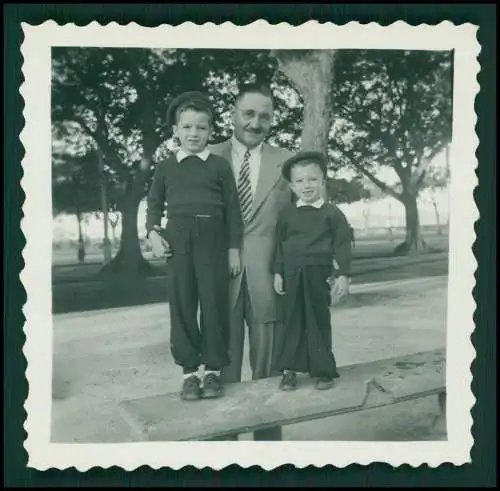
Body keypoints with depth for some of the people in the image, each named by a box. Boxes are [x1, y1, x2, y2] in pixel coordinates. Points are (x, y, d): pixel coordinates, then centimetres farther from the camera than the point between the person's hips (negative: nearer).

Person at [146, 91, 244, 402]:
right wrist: (153, 232, -1)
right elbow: (155, 204, 17)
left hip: (213, 241, -2)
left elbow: (232, 209, 5)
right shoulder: (166, 167, 11)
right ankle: (190, 371, 14)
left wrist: (234, 247, 1)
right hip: (178, 242, 2)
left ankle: (213, 370, 13)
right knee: (182, 305, 3)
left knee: (214, 303, 0)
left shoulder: (220, 166, 5)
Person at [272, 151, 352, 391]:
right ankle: (289, 370, 15)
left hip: (318, 275, -2)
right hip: (292, 274, 2)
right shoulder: (286, 213, 6)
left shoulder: (332, 213, -1)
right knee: (292, 321, 6)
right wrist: (278, 273, 6)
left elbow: (342, 246, -2)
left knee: (319, 321, 7)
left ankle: (323, 370, 17)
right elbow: (280, 245, 9)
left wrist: (343, 275, -7)